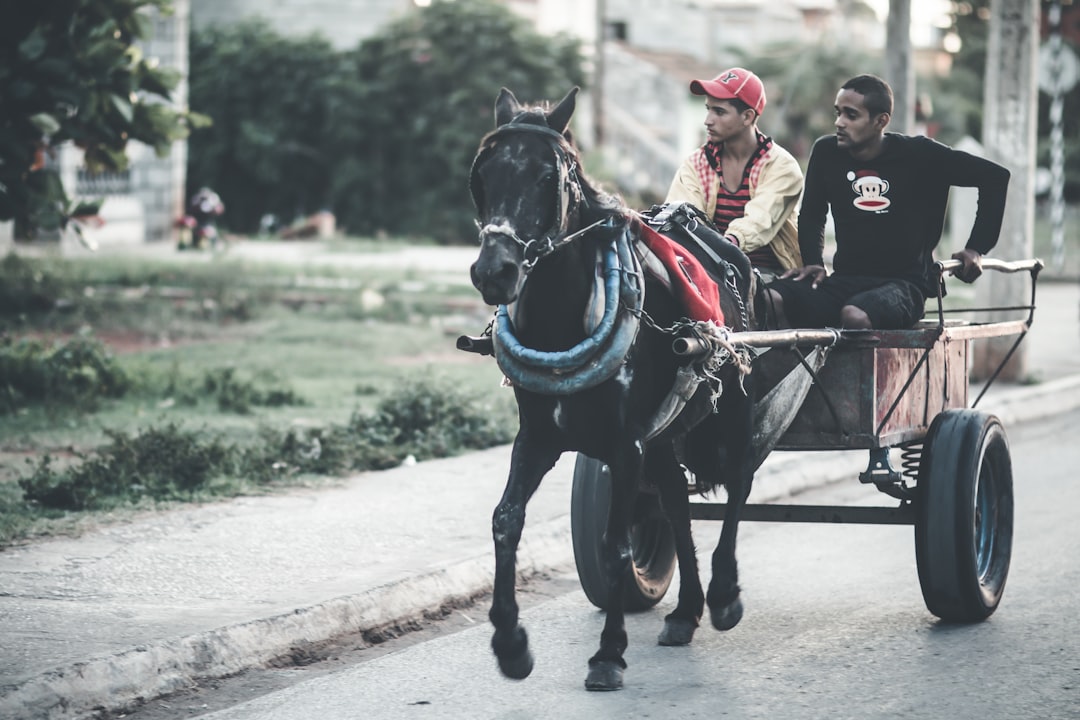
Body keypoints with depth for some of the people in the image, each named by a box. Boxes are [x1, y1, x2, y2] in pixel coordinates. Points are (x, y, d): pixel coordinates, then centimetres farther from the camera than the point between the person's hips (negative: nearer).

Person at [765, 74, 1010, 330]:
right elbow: (811, 215, 23)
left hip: (904, 282, -4)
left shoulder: (918, 155, -6)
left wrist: (976, 249, -3)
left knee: (855, 316, -39)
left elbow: (995, 176, -1)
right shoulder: (826, 152, 6)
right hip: (845, 279, 4)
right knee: (770, 301, -26)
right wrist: (813, 262, 6)